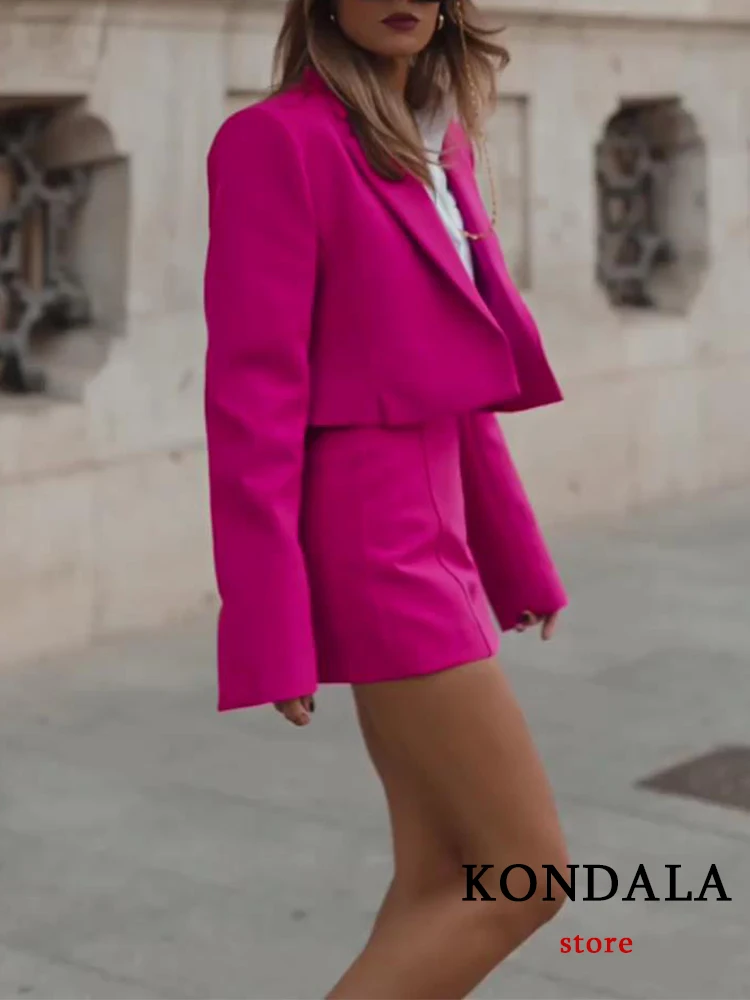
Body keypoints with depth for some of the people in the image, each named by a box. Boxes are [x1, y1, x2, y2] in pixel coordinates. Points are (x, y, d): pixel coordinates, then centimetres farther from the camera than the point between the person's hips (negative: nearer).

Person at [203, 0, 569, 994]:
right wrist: (270, 627, -19)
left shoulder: (434, 145, 12)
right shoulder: (279, 138, -14)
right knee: (526, 871, -4)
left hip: (423, 524, 9)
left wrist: (516, 554, 21)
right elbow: (253, 389, -17)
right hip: (368, 540, -9)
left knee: (444, 874, 12)